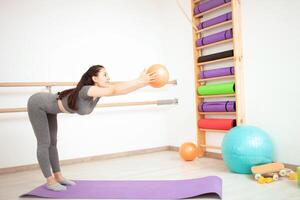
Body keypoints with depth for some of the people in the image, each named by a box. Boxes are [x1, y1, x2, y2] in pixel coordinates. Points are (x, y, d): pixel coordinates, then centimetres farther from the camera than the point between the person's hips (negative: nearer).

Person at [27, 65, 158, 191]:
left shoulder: (98, 90, -13)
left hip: (48, 107, 9)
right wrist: (140, 81, -52)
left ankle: (58, 177, 21)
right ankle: (50, 181, 8)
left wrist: (144, 81, -32)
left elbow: (120, 87, -22)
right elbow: (115, 90, -49)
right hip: (37, 104, -9)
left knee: (52, 142, 13)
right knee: (44, 143, -2)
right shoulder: (86, 90, -38)